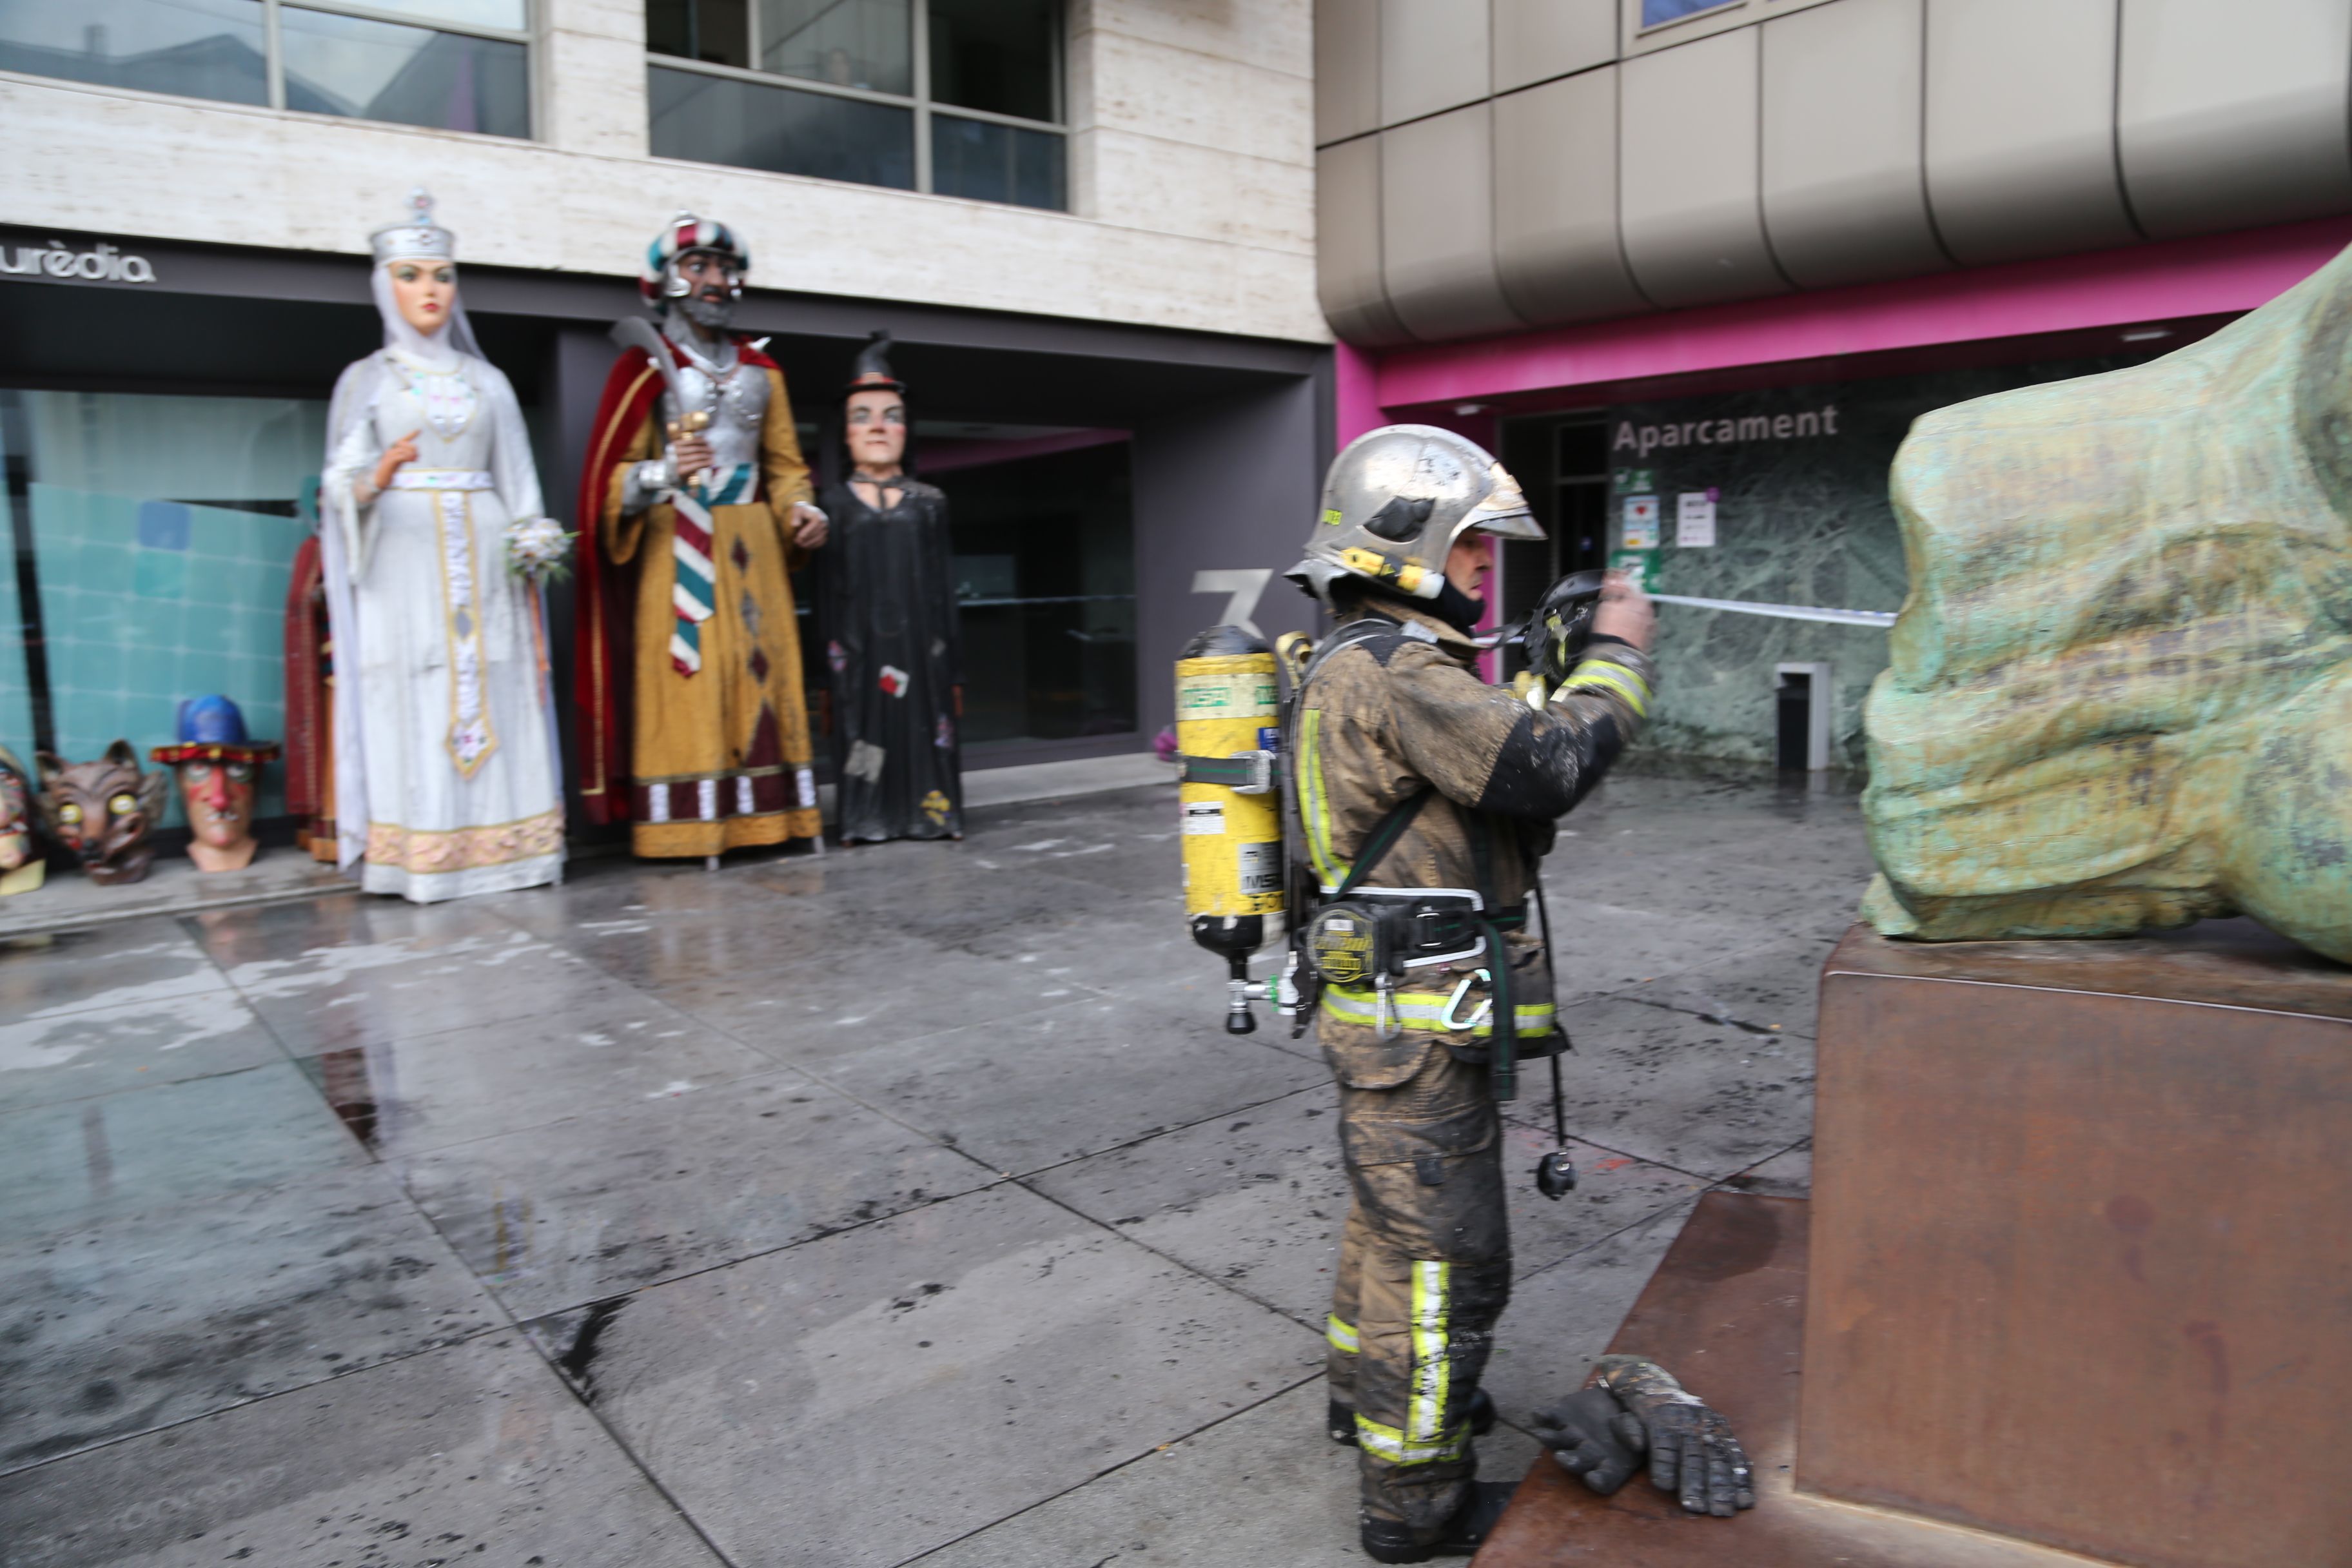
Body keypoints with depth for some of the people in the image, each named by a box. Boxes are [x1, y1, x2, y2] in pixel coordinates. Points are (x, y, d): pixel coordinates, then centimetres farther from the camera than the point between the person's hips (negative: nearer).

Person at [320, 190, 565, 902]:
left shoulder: (488, 381, 15)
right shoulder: (367, 380, 10)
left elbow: (518, 487, 12)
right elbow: (342, 485, 4)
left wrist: (530, 590, 5)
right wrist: (380, 476, -20)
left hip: (483, 560, 2)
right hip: (402, 561, -2)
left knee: (494, 695, -3)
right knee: (414, 703, -7)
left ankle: (497, 847, 2)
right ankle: (420, 860, -5)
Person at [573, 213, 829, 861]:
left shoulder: (760, 370, 17)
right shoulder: (645, 368, 1)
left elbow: (784, 462, 20)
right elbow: (612, 474, -5)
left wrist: (800, 510, 1)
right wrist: (662, 473, -25)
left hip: (752, 546, 5)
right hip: (677, 548, -5)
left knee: (762, 667, 2)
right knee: (685, 674, -8)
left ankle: (764, 815, 7)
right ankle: (685, 827, -4)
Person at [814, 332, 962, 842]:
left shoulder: (929, 503, 9)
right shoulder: (833, 503, 6)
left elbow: (945, 592, 9)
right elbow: (825, 593, 4)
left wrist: (953, 673, 4)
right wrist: (828, 669, -4)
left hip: (919, 648, 1)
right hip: (860, 651, -1)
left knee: (924, 728, -1)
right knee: (863, 730, -3)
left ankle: (929, 811, 8)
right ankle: (867, 817, 5)